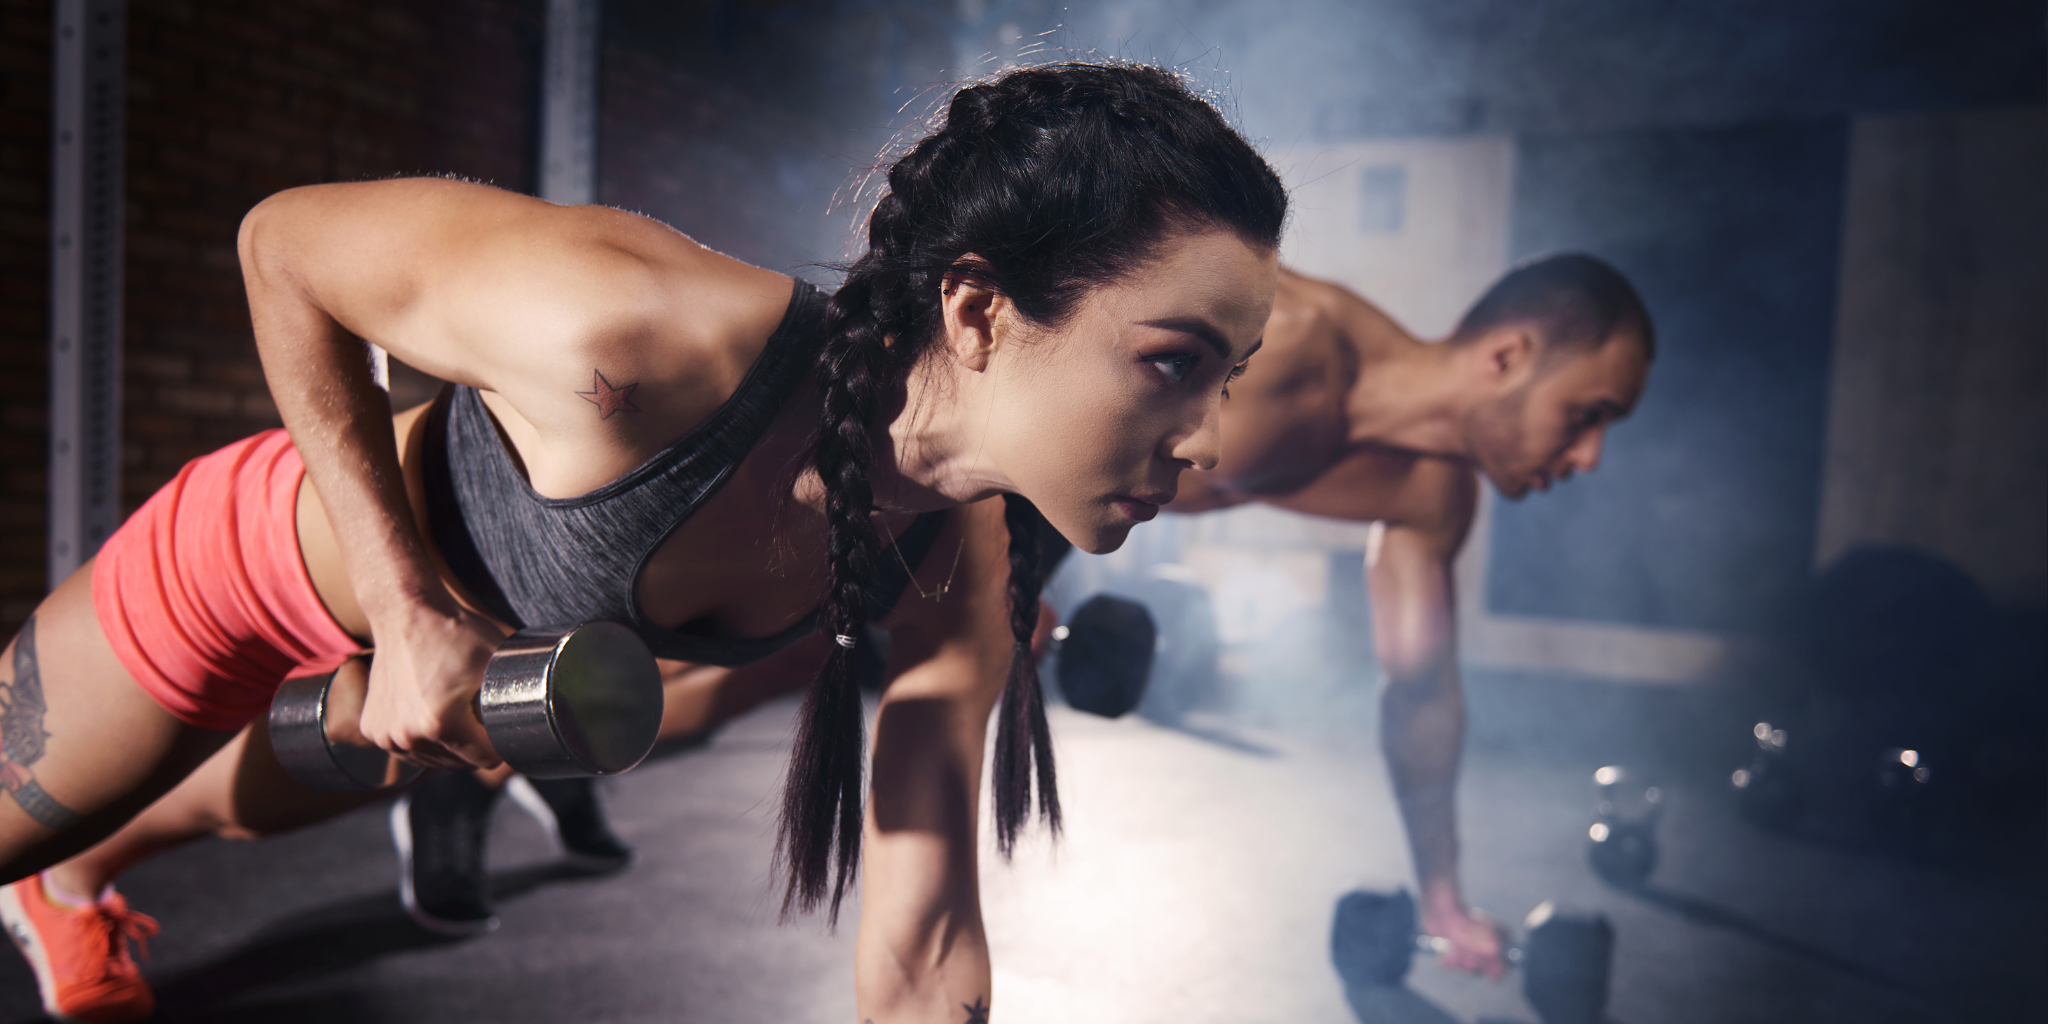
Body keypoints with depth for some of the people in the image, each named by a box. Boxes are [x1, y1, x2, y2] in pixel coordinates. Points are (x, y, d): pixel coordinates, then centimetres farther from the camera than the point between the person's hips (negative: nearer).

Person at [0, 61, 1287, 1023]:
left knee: (268, 805, 36)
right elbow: (284, 240, -26)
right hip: (244, 566, -6)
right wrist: (411, 604, -31)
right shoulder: (644, 333, -45)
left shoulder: (964, 589, -26)